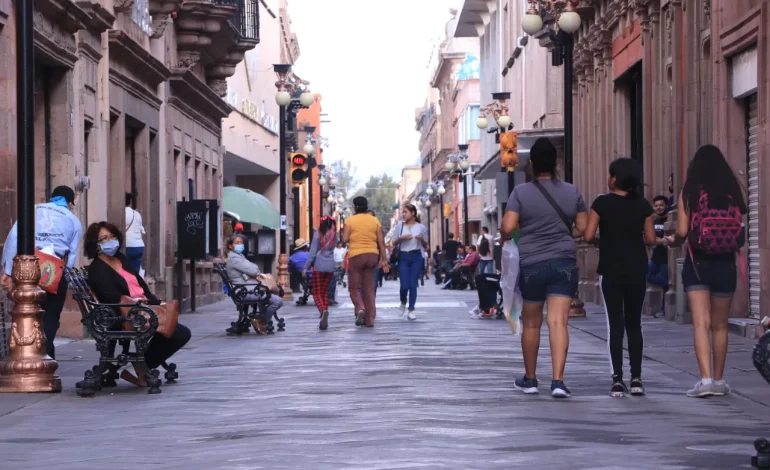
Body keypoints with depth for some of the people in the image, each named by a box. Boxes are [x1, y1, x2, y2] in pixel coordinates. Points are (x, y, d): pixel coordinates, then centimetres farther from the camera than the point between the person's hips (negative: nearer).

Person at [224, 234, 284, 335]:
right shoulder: (234, 258, -11)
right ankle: (261, 323, 0)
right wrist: (257, 274, 5)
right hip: (247, 292, -11)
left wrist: (255, 274, -8)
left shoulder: (239, 256, 21)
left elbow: (255, 267, 13)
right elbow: (251, 270, -17)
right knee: (278, 301, -19)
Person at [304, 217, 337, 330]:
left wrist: (306, 267, -4)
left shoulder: (318, 235, -6)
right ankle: (324, 321, 7)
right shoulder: (334, 236, 5)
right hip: (330, 266, 4)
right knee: (325, 292, 12)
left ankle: (323, 310, -30)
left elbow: (312, 253, -8)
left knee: (317, 293, -1)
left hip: (319, 267, -4)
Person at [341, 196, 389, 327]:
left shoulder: (350, 220, -3)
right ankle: (370, 318, 6)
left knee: (354, 287, 7)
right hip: (372, 255, 3)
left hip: (356, 255, -3)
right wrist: (383, 259, 7)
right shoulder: (375, 221, 6)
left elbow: (345, 239, -10)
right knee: (369, 288, 10)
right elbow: (381, 241, 4)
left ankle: (360, 308, -20)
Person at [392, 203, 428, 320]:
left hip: (416, 256, 0)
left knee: (413, 284, -3)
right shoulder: (399, 226, 4)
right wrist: (401, 238, -12)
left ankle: (411, 310, 5)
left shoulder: (421, 227, 3)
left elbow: (425, 246, 8)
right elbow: (394, 243, 7)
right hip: (403, 257, 0)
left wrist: (421, 239, -13)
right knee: (404, 285, -6)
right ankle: (403, 303, 25)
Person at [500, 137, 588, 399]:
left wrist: (505, 237, 12)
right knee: (558, 321, -7)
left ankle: (529, 379, 25)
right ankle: (558, 380, -17)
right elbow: (582, 228, 7)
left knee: (531, 323, 13)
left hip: (530, 264, -1)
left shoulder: (521, 193, -4)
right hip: (564, 263, 1)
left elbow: (507, 228, -10)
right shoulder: (572, 192, 4)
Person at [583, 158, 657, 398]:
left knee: (615, 324, 0)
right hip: (637, 271, 2)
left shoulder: (602, 203, -7)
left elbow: (588, 236, -10)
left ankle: (617, 379, -6)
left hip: (611, 271, -2)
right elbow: (651, 238, 1)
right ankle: (636, 378, 9)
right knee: (634, 324, 11)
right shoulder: (643, 205, 1)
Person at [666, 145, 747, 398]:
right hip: (726, 264, 3)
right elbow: (740, 228, 3)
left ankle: (706, 379, -18)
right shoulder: (734, 191, 1)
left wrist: (672, 241, 13)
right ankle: (719, 380, 21)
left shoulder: (690, 192, -5)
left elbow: (682, 231, -9)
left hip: (698, 263, -3)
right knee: (720, 326, 13)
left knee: (701, 323, -6)